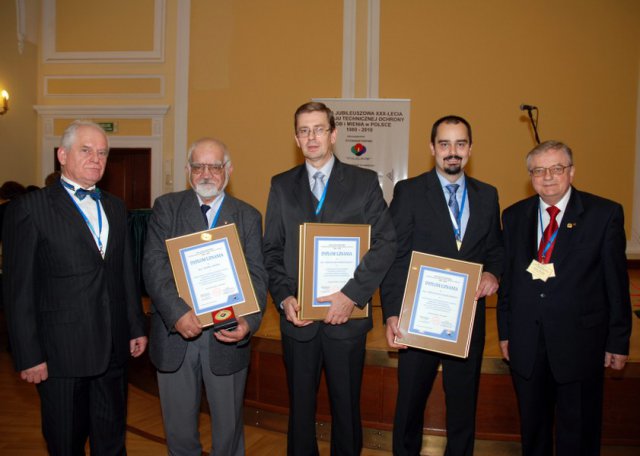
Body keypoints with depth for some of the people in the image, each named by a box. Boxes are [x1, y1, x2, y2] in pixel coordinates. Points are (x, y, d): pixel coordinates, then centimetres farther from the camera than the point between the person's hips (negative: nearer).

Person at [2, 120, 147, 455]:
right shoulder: (30, 208, -7)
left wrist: (136, 327, 11)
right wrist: (29, 356, -11)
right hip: (61, 352, -5)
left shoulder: (115, 207, 11)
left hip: (113, 350, 5)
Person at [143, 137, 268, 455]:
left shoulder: (248, 217, 4)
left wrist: (249, 321, -21)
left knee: (228, 425, 15)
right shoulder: (166, 207, 3)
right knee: (178, 426, 17)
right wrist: (178, 312, -23)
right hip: (174, 334, 0)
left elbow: (256, 276, -4)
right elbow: (154, 266, -9)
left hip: (227, 336, 0)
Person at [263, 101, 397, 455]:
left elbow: (386, 242, -7)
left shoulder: (364, 182, 1)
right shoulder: (281, 185, 8)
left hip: (347, 316, -1)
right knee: (300, 405, 15)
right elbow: (272, 250, 6)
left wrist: (352, 294, -16)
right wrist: (284, 297, -8)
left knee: (346, 405, 13)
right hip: (298, 316, 2)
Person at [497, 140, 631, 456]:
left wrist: (619, 342, -4)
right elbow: (507, 278, 7)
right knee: (532, 429, 18)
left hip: (579, 343, -3)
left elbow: (617, 282, -4)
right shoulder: (514, 215, 5)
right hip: (526, 344, 3)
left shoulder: (605, 213, -5)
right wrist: (505, 331, 7)